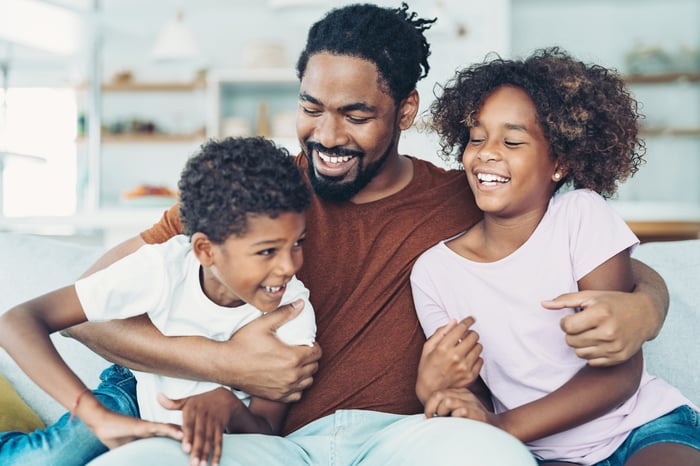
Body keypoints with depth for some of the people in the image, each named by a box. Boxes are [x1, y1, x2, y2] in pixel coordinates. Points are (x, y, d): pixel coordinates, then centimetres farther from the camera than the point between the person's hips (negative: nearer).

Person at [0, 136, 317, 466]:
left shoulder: (294, 309, -25)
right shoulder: (163, 269, -29)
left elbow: (267, 434, -20)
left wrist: (227, 404, -46)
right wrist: (101, 419, -47)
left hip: (224, 438, 2)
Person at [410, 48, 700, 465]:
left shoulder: (583, 216, -5)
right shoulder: (433, 272, 1)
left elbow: (620, 373, -9)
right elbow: (462, 401, 7)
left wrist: (504, 426, -21)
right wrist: (433, 387, -19)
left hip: (648, 429, -1)